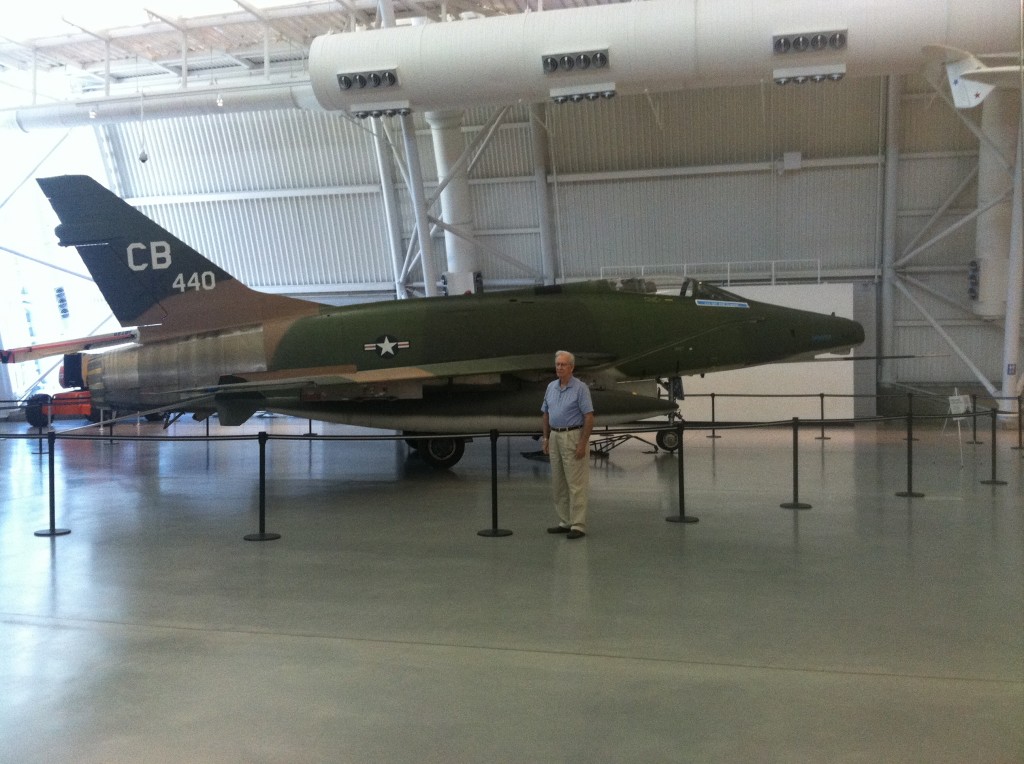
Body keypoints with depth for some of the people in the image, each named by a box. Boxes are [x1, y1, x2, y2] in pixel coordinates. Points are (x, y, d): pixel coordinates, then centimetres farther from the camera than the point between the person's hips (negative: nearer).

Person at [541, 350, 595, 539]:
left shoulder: (580, 388, -10)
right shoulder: (551, 387, 10)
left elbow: (589, 417, -14)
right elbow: (546, 414, 17)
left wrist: (583, 443, -19)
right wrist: (546, 438, 11)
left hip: (573, 437, -7)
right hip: (555, 437, 7)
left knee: (576, 484, -6)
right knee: (558, 484, 10)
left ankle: (578, 526, -4)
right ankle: (565, 522, 18)